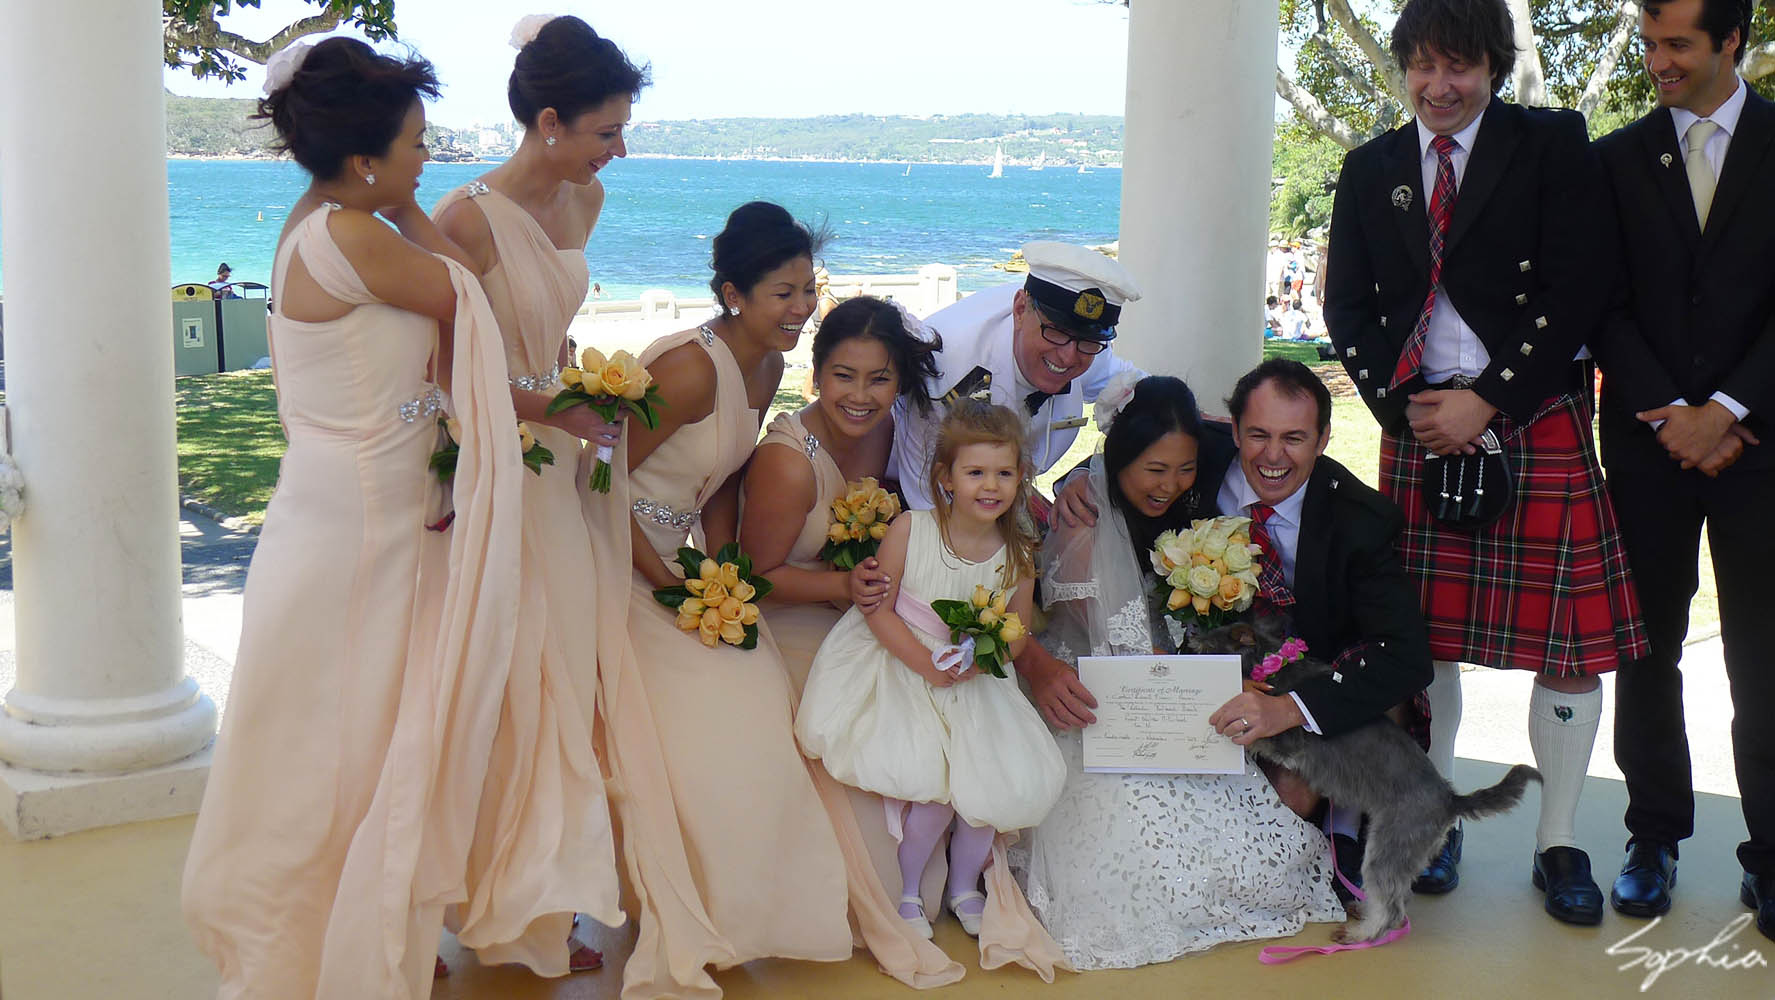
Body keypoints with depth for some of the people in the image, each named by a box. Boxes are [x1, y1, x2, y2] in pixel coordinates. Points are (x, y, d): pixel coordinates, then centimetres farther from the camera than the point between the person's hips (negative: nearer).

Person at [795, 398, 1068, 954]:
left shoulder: (1017, 554, -5)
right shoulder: (909, 530, -14)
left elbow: (1018, 633, 2)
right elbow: (880, 610, -10)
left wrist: (979, 660, -17)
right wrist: (926, 663, -21)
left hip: (977, 684, 4)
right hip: (902, 669, -3)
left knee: (1006, 779, -9)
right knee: (932, 785, -18)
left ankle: (964, 885, 21)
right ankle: (908, 889, 11)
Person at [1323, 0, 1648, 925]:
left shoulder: (1551, 145, 0)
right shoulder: (1372, 169, 11)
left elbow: (1578, 293, -7)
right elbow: (1347, 305, 9)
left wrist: (1486, 399, -12)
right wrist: (1404, 409, -5)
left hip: (1538, 422, -2)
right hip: (1417, 424, 3)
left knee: (1568, 637, -1)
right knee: (1424, 635, 6)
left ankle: (1558, 843, 13)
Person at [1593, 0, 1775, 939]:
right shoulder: (1616, 159, 8)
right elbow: (1606, 307, 3)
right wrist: (1672, 416, -7)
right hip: (1651, 439, 2)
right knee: (1648, 650, 6)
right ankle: (1655, 836, 16)